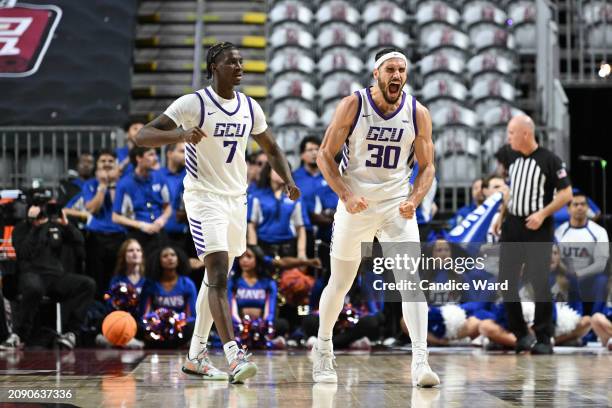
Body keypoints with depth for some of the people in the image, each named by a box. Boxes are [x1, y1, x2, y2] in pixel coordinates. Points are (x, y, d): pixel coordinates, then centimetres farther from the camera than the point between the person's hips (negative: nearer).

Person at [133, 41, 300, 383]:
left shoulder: (250, 108, 5)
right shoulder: (193, 104, -13)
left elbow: (272, 149, 17)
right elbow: (142, 136, -17)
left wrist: (289, 181, -1)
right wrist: (180, 135, -35)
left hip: (237, 198, 7)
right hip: (204, 197, -7)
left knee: (216, 278, 13)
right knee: (219, 277, -17)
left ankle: (196, 355, 23)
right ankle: (234, 355, -23)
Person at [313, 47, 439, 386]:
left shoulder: (418, 113, -4)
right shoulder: (353, 105, -10)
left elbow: (426, 166, 4)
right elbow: (325, 155, -5)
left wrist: (414, 200, -14)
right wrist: (345, 195, -17)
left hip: (397, 205, 1)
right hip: (356, 204, -1)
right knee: (340, 283, 11)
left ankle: (420, 361, -23)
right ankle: (322, 349, 35)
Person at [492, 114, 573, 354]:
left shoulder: (549, 160, -11)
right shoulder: (512, 158, 9)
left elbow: (566, 193, -10)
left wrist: (543, 214, -19)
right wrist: (501, 216, 14)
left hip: (538, 229, -7)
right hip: (512, 226, 7)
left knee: (539, 282, -6)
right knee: (506, 279, 5)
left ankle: (544, 338, 3)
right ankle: (518, 334, 16)